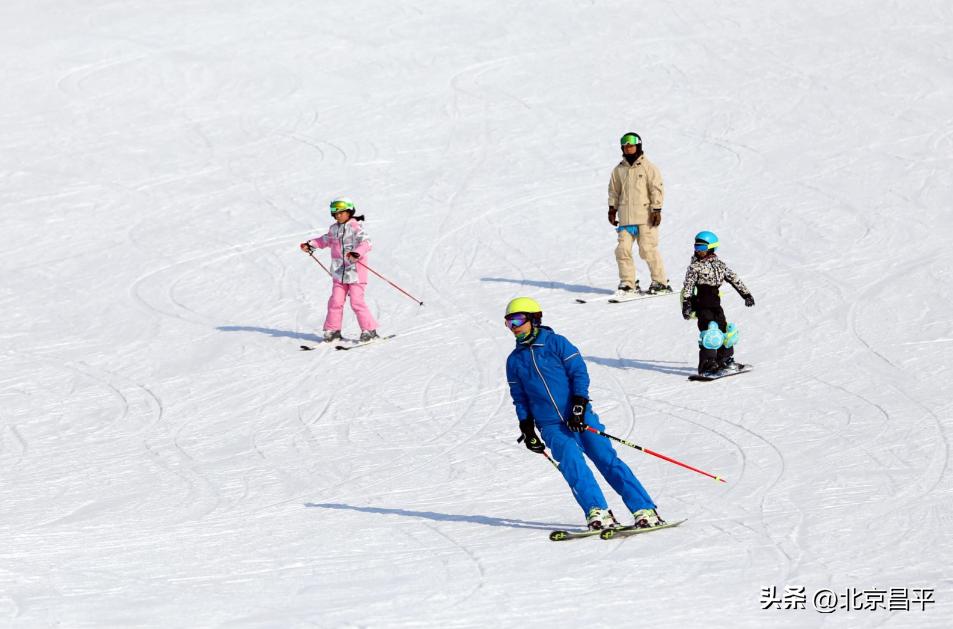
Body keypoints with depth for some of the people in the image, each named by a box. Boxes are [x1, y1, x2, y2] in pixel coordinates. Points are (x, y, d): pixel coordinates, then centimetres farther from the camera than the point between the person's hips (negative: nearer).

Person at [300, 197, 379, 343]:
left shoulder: (356, 228, -10)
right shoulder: (334, 229, 12)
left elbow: (366, 243, -23)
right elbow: (326, 240, 32)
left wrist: (357, 253, -40)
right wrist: (311, 245, 25)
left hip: (355, 271, -6)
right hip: (339, 273, 6)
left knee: (357, 302, -8)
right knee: (335, 301, 3)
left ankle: (369, 330, 1)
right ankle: (332, 330, 13)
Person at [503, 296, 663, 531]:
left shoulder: (556, 343, 0)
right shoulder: (514, 361, 10)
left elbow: (580, 372, -3)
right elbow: (520, 398, 18)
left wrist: (579, 406, -14)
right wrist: (527, 429, 11)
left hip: (580, 417, -2)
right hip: (551, 426, 2)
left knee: (608, 460, -8)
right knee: (571, 460, -23)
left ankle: (645, 511, -8)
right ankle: (597, 512, -28)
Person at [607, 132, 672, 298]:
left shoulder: (648, 167, -1)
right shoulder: (618, 170, 12)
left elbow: (657, 189, -3)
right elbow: (614, 191, 22)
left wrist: (656, 210, -9)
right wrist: (612, 208, 13)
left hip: (645, 216, -5)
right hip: (626, 218, 5)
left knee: (648, 250, -7)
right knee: (623, 250, -2)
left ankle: (660, 282, 5)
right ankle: (628, 283, 6)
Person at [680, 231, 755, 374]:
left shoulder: (720, 265, 10)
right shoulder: (695, 267, -3)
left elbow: (734, 279, 17)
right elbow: (688, 286, -8)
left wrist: (746, 294, 17)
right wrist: (686, 304, -16)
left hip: (715, 304, 6)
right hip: (702, 306, -6)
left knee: (726, 330, 8)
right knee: (710, 333, -16)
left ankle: (725, 360, 22)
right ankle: (707, 364, -15)